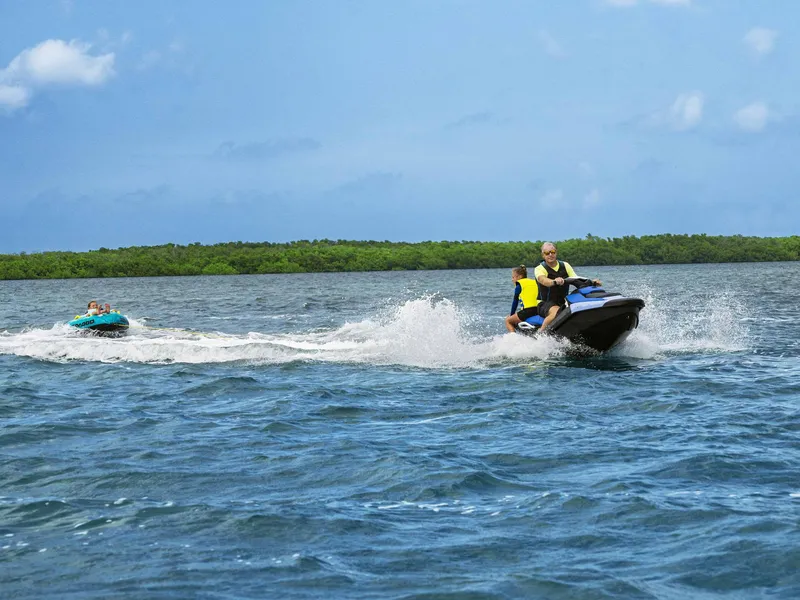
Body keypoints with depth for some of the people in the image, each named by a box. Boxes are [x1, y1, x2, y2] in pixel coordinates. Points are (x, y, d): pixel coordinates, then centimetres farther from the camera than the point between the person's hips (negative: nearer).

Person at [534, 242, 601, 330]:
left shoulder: (565, 266, 10)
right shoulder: (539, 269, -6)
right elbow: (543, 280, -29)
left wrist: (591, 282, -16)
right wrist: (554, 281, -51)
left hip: (563, 303, 5)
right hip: (546, 303, -5)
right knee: (557, 312, -37)